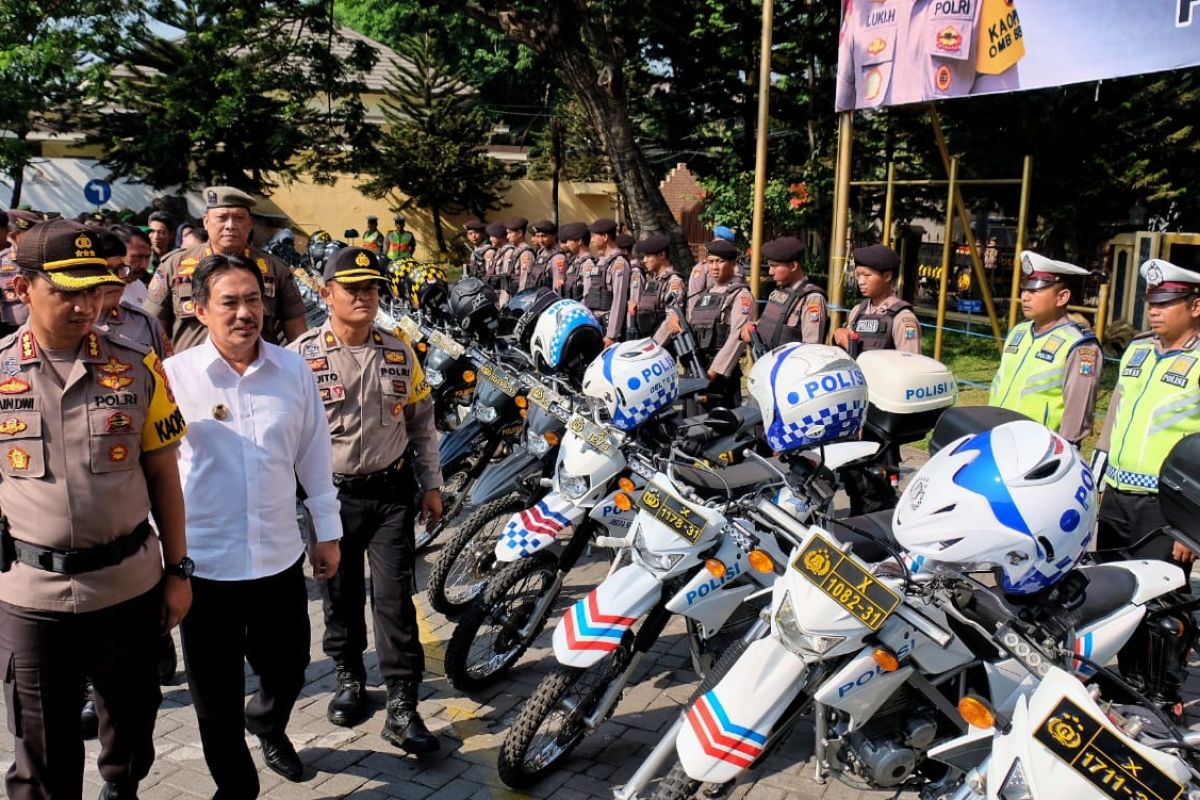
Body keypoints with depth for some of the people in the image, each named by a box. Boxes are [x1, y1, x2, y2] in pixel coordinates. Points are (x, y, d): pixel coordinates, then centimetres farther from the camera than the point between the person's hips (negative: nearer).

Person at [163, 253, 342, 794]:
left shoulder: (295, 371, -1)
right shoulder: (172, 376, -9)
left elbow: (314, 457, 6)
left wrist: (327, 532, 10)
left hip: (281, 557, 3)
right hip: (204, 563, -2)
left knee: (287, 669, 20)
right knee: (217, 696, 12)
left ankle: (268, 727, 53)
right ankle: (236, 784, 36)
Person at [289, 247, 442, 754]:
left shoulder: (399, 353, 3)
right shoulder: (301, 356, -7)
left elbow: (421, 423, 11)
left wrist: (431, 484, 9)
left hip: (392, 491, 1)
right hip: (331, 493, -1)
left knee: (395, 597, -1)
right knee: (340, 595, 13)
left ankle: (402, 706, 5)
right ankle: (349, 678, 35)